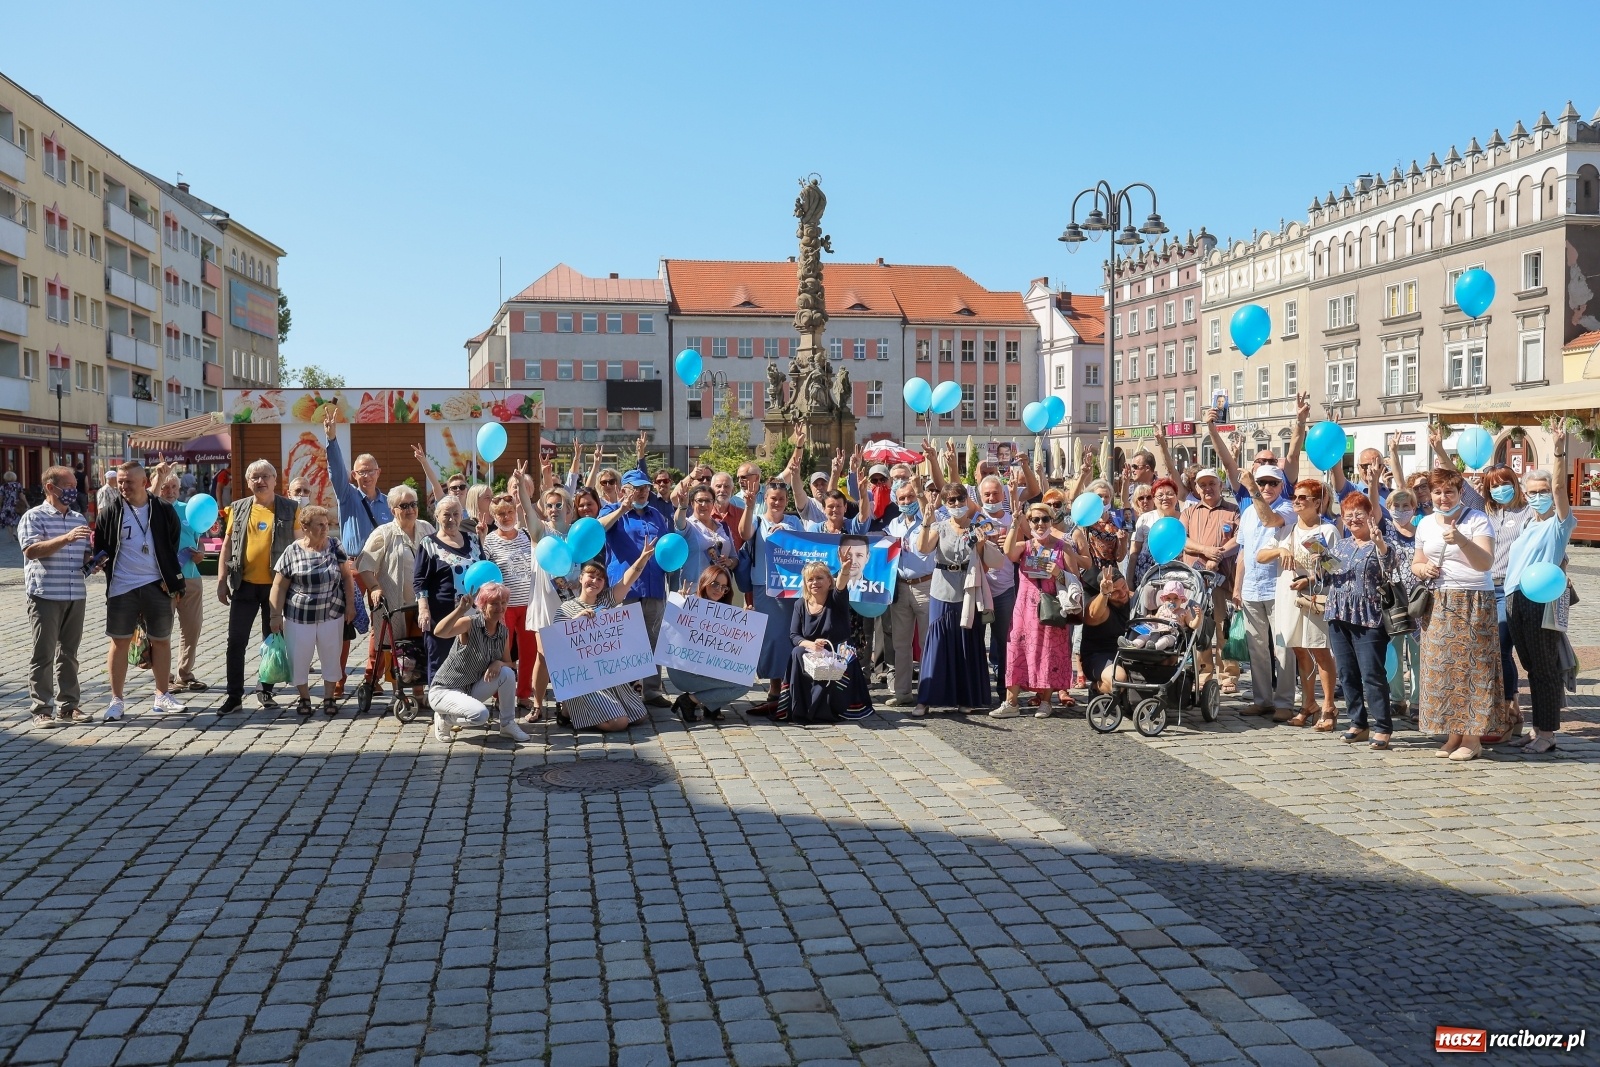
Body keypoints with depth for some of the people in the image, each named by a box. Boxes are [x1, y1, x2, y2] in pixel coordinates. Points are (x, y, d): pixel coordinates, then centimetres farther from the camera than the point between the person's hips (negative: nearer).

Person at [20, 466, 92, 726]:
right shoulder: (34, 517, -2)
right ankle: (41, 709, 2)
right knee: (43, 654, -2)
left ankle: (68, 706, 16)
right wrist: (66, 538, -28)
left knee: (69, 654, 10)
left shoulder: (79, 519, 16)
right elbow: (31, 550, -17)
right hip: (45, 595, -6)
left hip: (75, 596, 6)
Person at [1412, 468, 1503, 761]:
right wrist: (1423, 568, -2)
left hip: (1474, 603, -5)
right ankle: (1453, 733, 12)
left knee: (1471, 668, -5)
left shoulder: (1477, 519, -5)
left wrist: (1461, 540, -33)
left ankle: (1473, 737, 2)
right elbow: (1416, 564, 21)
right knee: (1441, 669, 3)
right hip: (1439, 605, 5)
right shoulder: (1425, 524, 12)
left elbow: (1486, 563, -17)